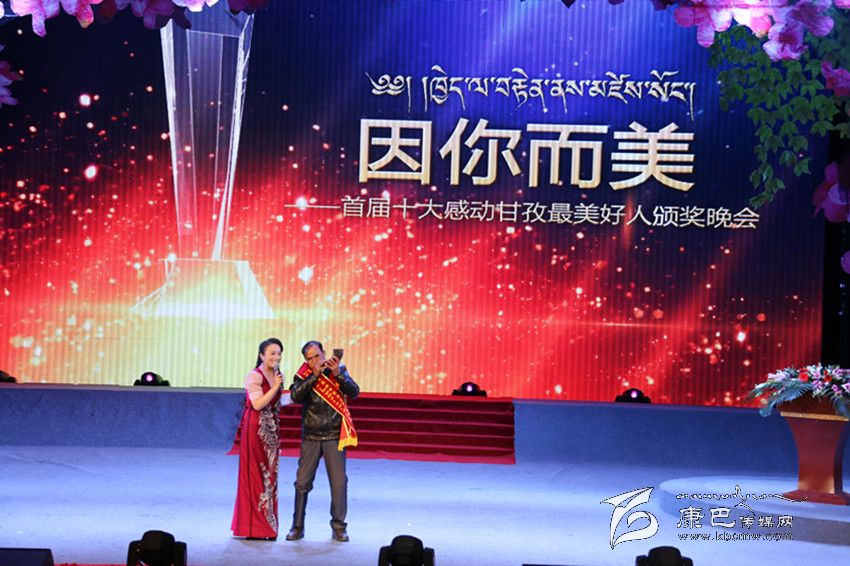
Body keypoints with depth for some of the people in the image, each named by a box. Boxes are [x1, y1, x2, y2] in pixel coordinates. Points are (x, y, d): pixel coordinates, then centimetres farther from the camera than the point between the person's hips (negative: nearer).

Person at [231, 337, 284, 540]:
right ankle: (253, 526, 3)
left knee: (269, 475, 8)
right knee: (255, 475, -3)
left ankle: (267, 526, 15)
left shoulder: (276, 376, 13)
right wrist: (276, 386, -16)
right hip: (256, 429, -8)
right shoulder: (254, 376, -10)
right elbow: (258, 404, -18)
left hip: (271, 430, 8)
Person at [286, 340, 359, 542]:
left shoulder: (339, 371, 2)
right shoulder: (303, 375, 1)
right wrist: (315, 374, -22)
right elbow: (296, 396, -16)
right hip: (310, 437, 0)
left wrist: (337, 374, -22)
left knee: (339, 483, -2)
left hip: (334, 436, 0)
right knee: (302, 482, 1)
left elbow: (354, 392, -9)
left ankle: (339, 527, 9)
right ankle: (297, 527, 12)